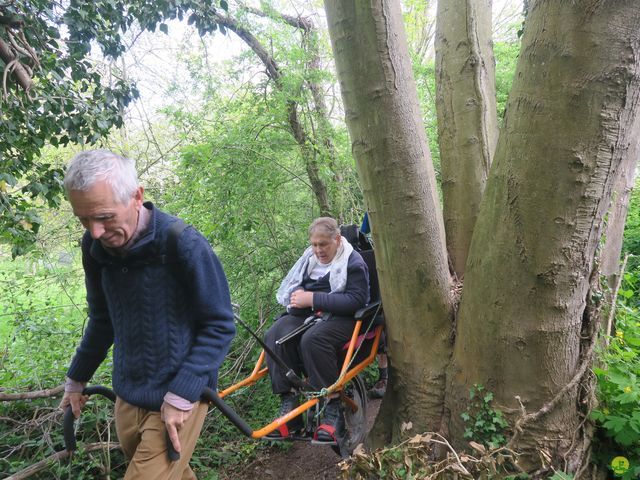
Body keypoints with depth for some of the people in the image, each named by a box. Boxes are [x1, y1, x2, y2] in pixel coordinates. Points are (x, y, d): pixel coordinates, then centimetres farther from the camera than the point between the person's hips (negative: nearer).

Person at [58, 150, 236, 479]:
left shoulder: (183, 244, -22)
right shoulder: (95, 246, -4)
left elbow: (220, 325, -15)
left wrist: (182, 394, -20)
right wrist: (76, 379, 17)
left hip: (178, 399, -5)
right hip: (127, 398, 5)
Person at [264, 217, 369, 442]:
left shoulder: (353, 263, -5)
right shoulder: (309, 257, 14)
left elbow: (356, 300, -17)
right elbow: (290, 286, 23)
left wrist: (314, 299, -22)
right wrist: (296, 298, -4)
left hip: (340, 317, -6)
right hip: (307, 313, 6)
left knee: (312, 339, -37)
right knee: (275, 336, -23)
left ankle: (333, 409, -24)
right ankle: (288, 406, -20)